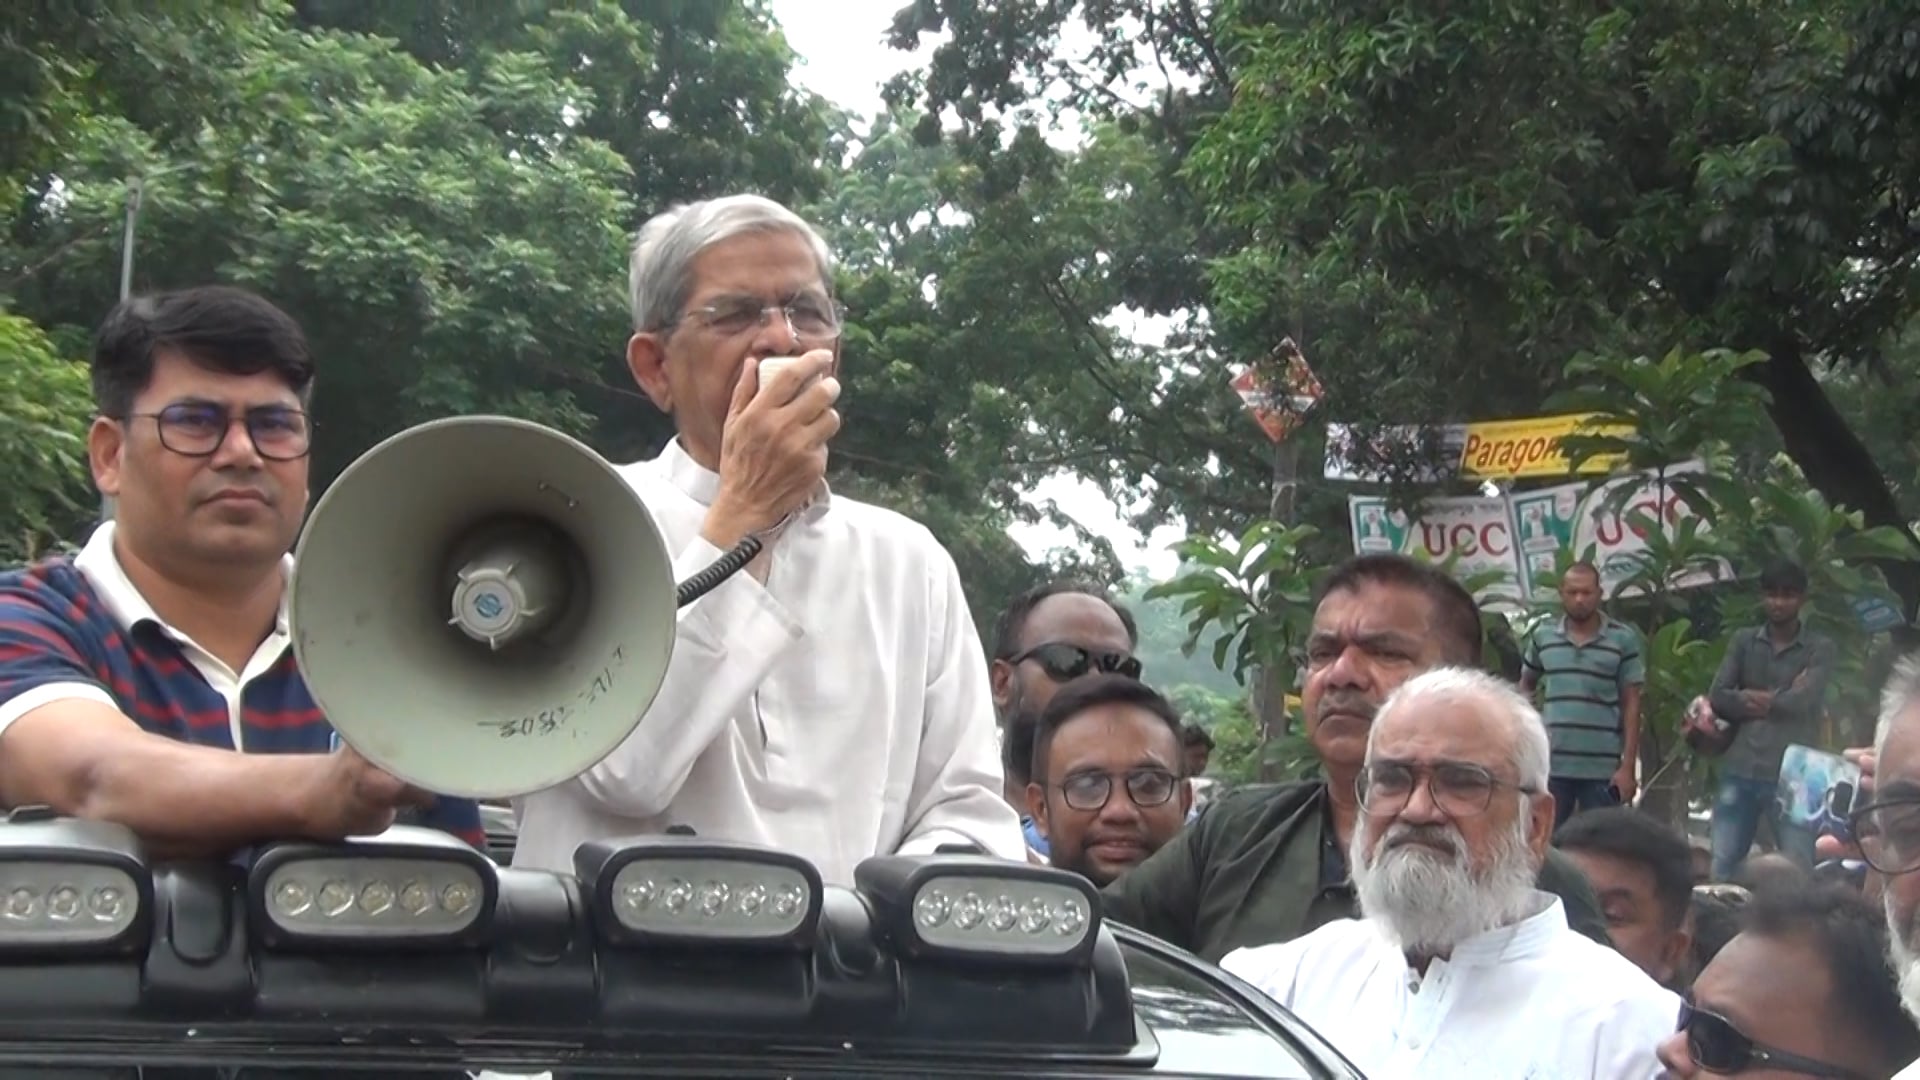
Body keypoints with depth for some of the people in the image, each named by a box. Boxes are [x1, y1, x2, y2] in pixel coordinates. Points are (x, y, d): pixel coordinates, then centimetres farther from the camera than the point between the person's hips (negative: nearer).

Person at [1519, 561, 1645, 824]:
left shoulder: (1624, 639, 0)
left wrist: (1628, 765, -4)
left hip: (1602, 768, -2)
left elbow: (1631, 705, 1)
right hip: (1550, 765, 2)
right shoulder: (1542, 636, 7)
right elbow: (1526, 686, 21)